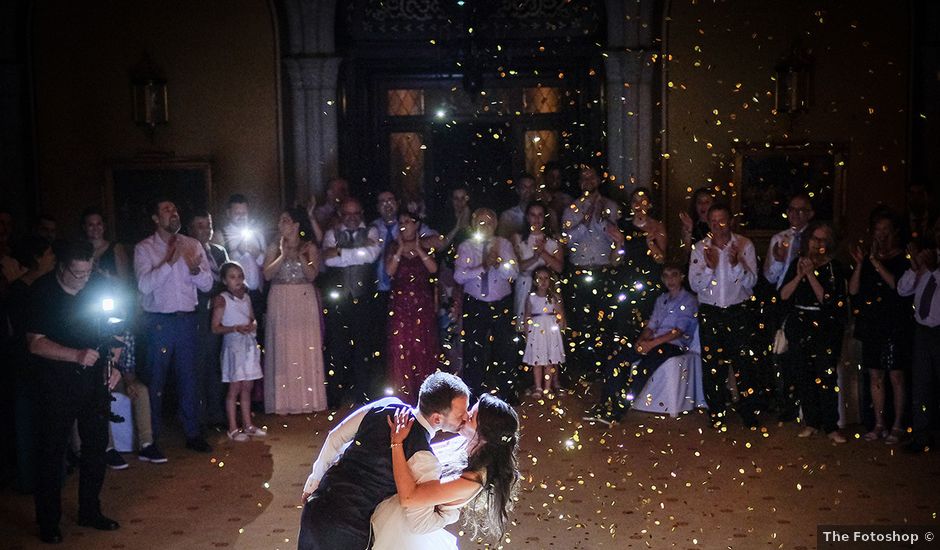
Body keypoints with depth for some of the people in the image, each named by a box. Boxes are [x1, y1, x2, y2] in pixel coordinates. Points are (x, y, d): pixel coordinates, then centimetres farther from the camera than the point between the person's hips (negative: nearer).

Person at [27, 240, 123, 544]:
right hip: (56, 384, -4)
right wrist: (77, 355, -27)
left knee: (96, 445, 10)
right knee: (51, 451, 3)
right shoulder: (41, 292, -10)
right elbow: (36, 343, -15)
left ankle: (90, 511, 26)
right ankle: (48, 521, 15)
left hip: (94, 379, 4)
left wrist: (113, 365, -3)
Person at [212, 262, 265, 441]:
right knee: (235, 388, -2)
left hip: (249, 345, 6)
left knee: (247, 387, 11)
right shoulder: (221, 299, -7)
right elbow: (215, 327, -9)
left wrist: (253, 325, -3)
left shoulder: (246, 297, 11)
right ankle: (233, 428, 5)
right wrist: (235, 328, -22)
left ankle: (248, 425, 19)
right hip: (234, 345, -6)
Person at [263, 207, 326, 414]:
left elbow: (312, 275, -5)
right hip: (280, 302, 1)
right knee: (282, 349, -1)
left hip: (305, 302, -1)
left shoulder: (309, 247, 4)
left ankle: (308, 398, 8)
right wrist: (283, 255, -13)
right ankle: (285, 400, 3)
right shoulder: (274, 248, 7)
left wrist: (301, 257, -17)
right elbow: (267, 275, -4)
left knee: (307, 348, 0)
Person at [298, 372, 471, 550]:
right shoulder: (424, 459, -22)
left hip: (316, 506, 6)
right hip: (346, 533, -6)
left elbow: (335, 438, 4)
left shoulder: (385, 406, -5)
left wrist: (313, 482, 16)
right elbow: (419, 523, -22)